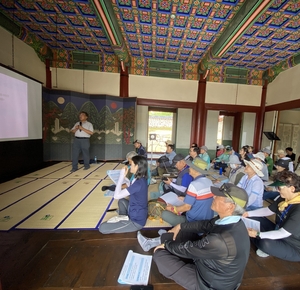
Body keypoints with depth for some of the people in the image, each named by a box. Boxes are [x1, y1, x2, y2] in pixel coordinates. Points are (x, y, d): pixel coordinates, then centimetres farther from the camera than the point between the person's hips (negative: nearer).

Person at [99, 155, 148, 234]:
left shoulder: (139, 183, -30)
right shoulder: (142, 180, -2)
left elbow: (116, 195, -26)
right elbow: (131, 191, 15)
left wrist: (122, 176, -20)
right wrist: (126, 180, 2)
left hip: (136, 221, -9)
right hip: (139, 214, 9)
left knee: (102, 228, -9)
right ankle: (123, 218, 13)